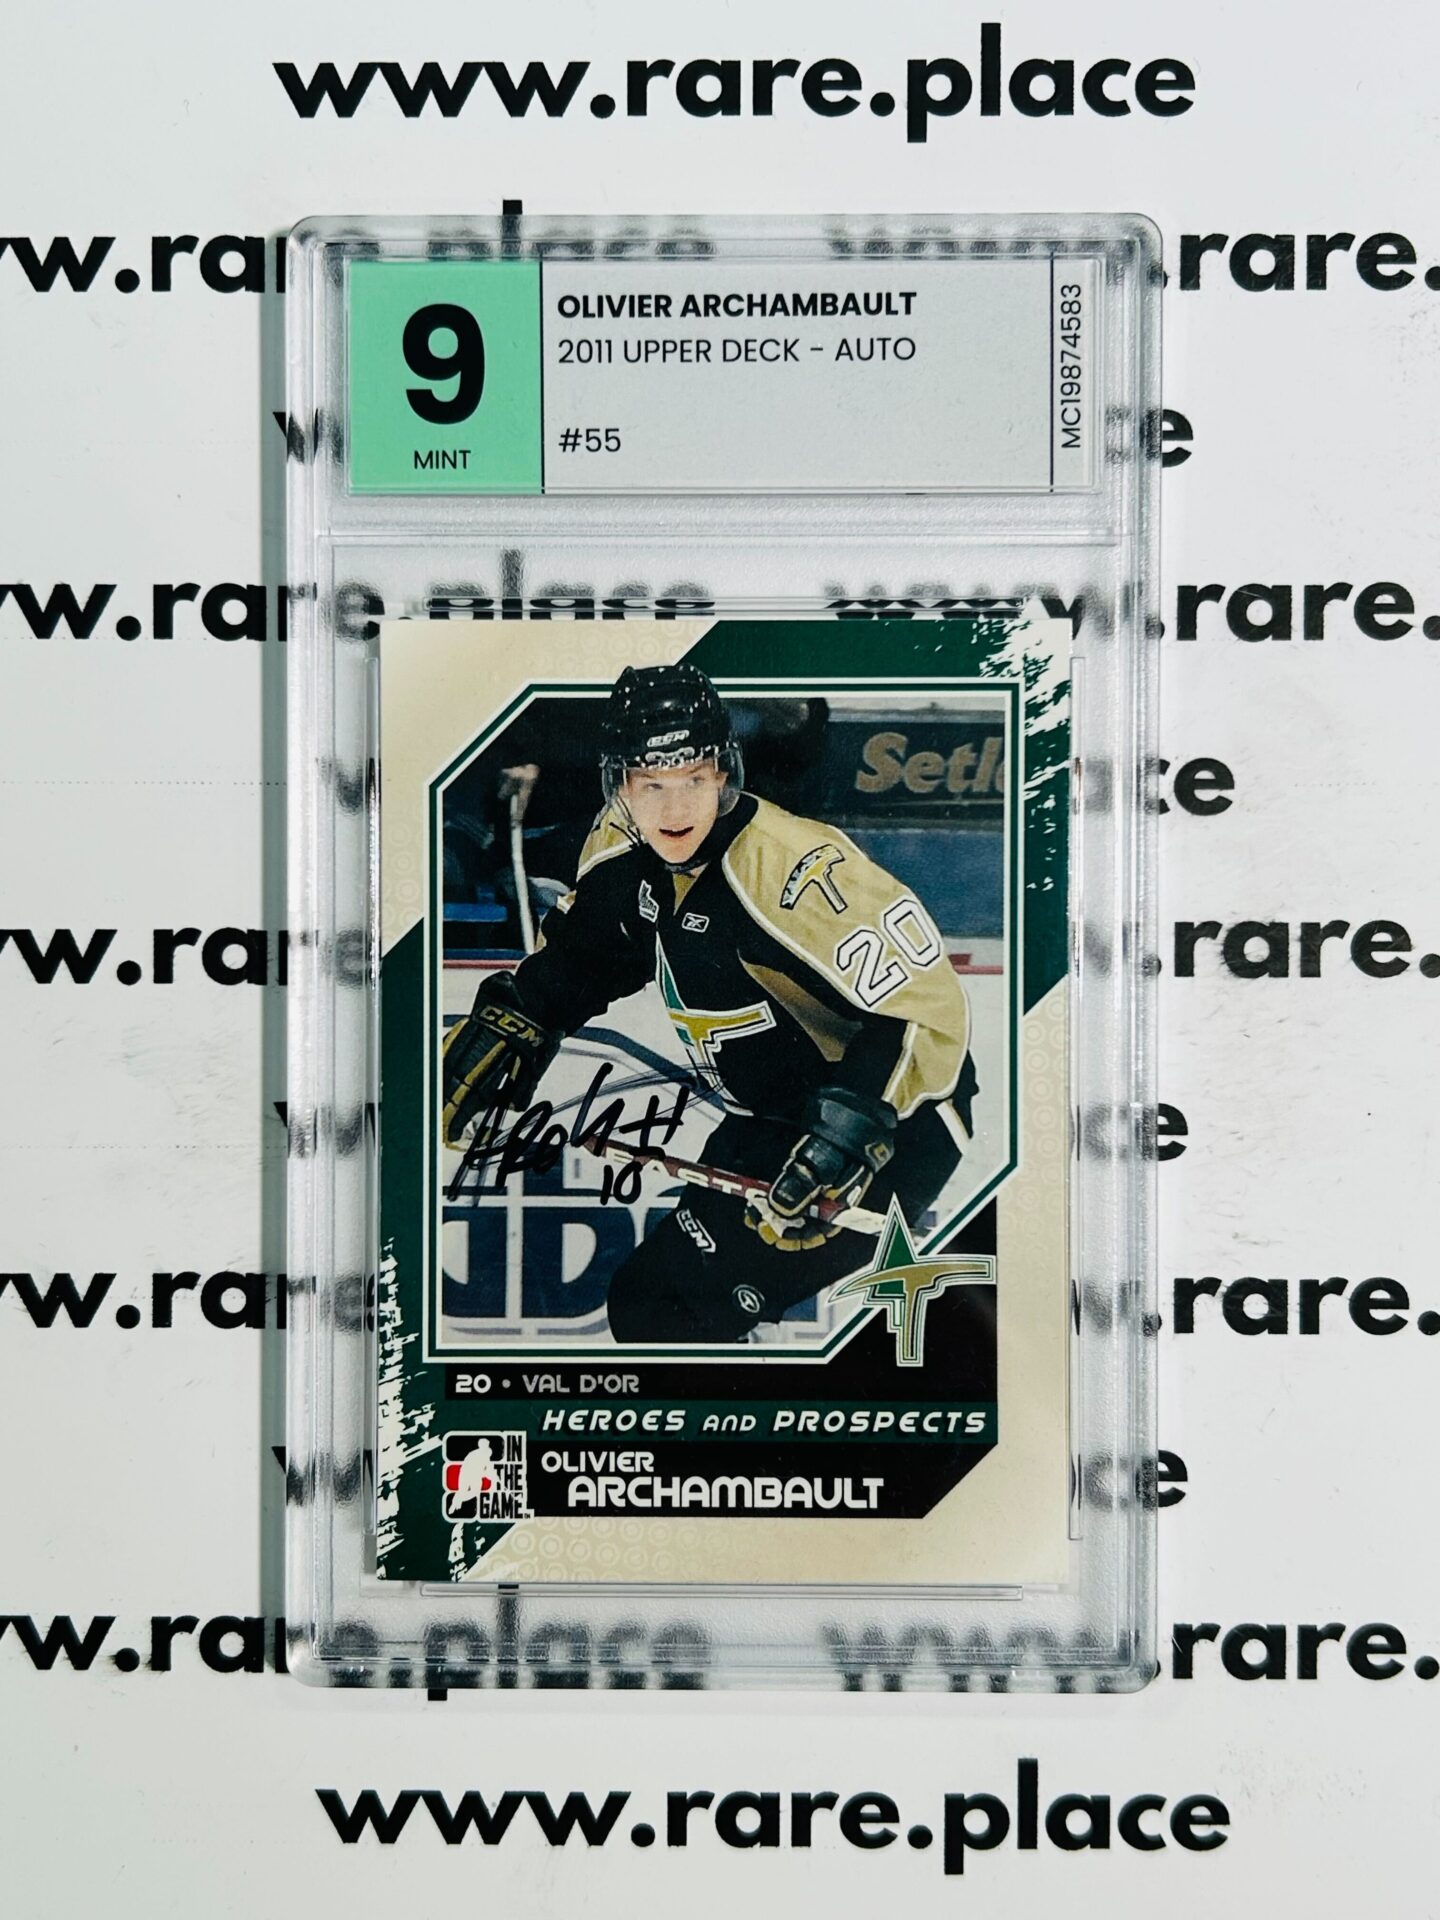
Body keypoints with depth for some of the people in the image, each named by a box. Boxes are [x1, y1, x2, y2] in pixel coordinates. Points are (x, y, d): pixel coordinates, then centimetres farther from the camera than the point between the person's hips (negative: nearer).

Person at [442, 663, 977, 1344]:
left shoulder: (794, 869, -28)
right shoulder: (622, 848, -3)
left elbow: (928, 1010, -29)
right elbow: (578, 955, 18)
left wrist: (854, 1123, -39)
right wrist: (504, 1023, 3)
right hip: (764, 1122, 9)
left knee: (657, 1310, -17)